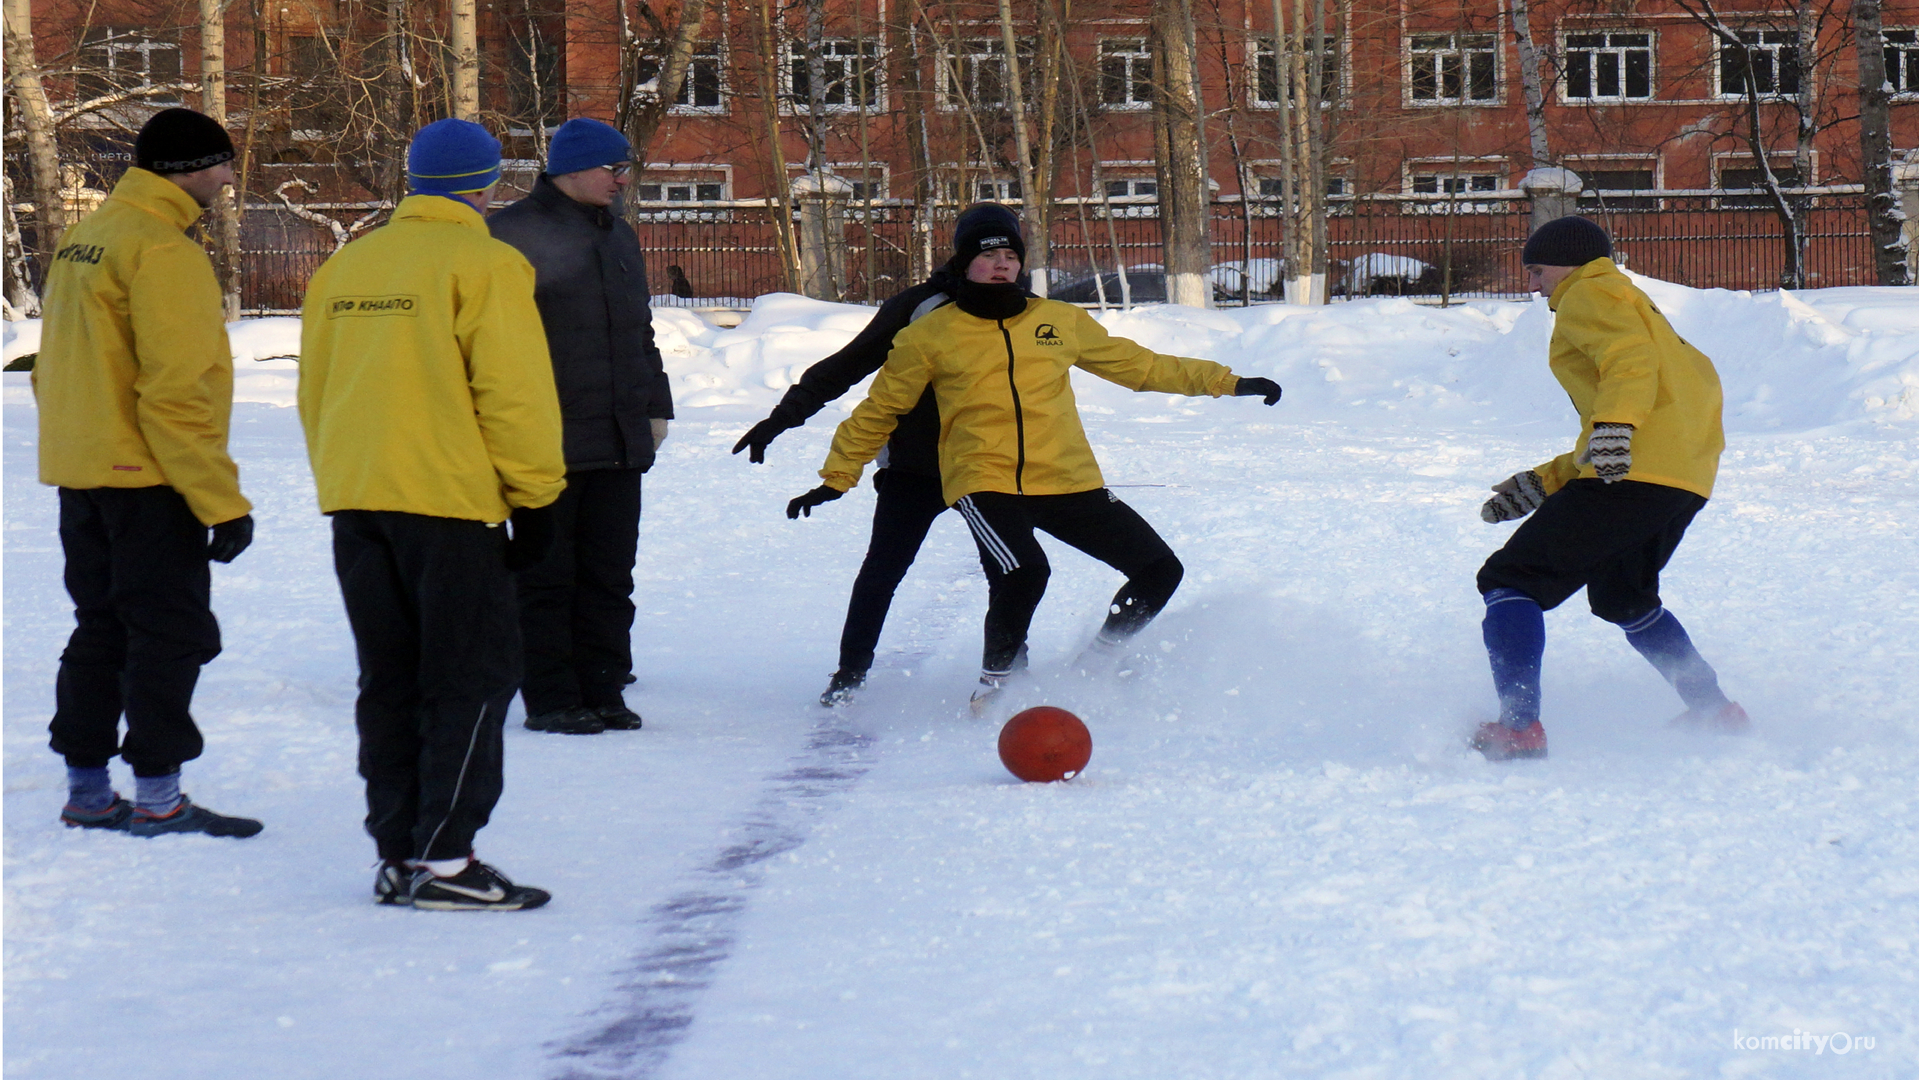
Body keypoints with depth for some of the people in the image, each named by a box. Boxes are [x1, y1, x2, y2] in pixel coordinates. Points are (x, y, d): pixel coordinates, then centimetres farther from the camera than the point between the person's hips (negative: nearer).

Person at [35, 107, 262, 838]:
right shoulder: (163, 251, -16)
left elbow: (54, 371, 18)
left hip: (80, 475, 9)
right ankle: (158, 798, -2)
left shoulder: (82, 242, 13)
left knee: (102, 629, 15)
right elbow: (176, 390, -21)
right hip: (146, 478, -9)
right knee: (171, 633, -3)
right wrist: (223, 499, -19)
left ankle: (87, 790, 18)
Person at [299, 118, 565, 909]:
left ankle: (397, 854, 12)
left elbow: (315, 393, 17)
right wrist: (534, 499, -4)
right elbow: (512, 393, -11)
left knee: (388, 683, 11)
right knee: (472, 679, -1)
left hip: (356, 503, 6)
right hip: (449, 500, -6)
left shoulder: (344, 268, 12)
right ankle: (446, 859, -8)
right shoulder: (483, 265, -8)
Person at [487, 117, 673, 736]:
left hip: (620, 444, 7)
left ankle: (602, 690, 15)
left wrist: (655, 406, 22)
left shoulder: (619, 237, 18)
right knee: (547, 576, -1)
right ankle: (550, 698, 3)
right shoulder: (516, 234, -7)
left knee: (609, 575, 9)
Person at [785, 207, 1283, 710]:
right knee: (1022, 575, -31)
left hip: (1069, 481, 5)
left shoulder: (1062, 322, 13)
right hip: (985, 483, -5)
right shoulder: (930, 337, 5)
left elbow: (1136, 364, 22)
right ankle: (996, 684, -5)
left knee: (1160, 569, 0)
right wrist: (835, 479, 12)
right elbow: (879, 412, 14)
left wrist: (1226, 382, 21)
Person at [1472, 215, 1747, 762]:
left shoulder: (1591, 294, 5)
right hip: (1687, 477, 10)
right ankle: (1712, 711, 34)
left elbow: (1631, 359, -15)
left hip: (1634, 472, -10)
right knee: (1623, 599, 34)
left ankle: (1517, 726, -27)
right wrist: (1540, 485, 26)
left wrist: (1612, 428, -33)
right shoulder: (1635, 309, 34)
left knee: (1509, 581, -10)